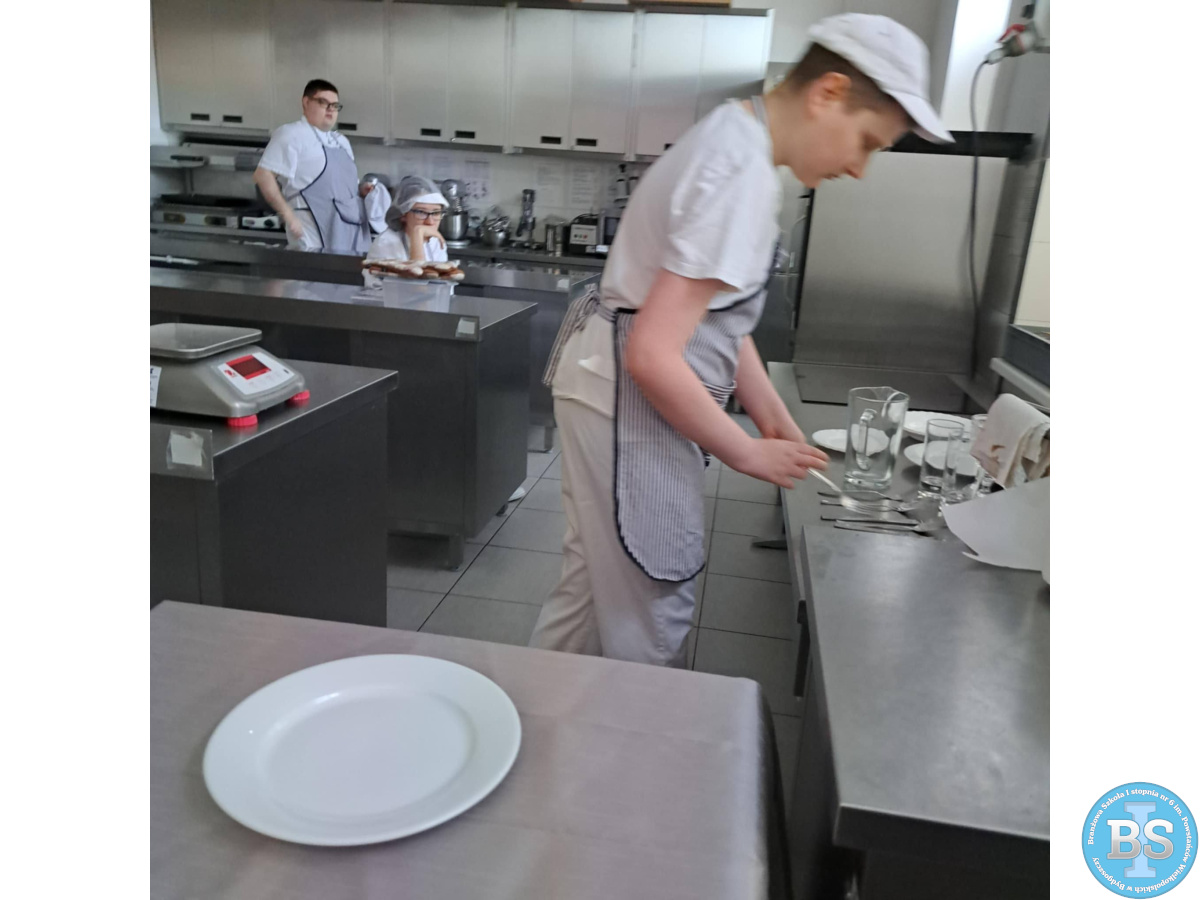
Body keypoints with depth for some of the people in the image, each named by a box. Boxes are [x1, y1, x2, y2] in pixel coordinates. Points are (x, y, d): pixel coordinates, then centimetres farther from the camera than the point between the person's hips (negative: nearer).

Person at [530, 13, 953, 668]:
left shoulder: (732, 138, 11)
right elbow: (653, 356, -26)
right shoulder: (744, 174, -21)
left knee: (593, 590, 22)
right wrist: (747, 453, -12)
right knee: (650, 625, 5)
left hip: (612, 385, 10)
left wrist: (776, 420, 10)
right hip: (629, 397, -10)